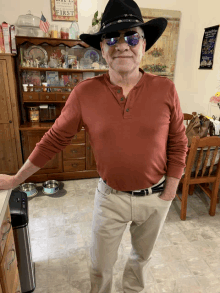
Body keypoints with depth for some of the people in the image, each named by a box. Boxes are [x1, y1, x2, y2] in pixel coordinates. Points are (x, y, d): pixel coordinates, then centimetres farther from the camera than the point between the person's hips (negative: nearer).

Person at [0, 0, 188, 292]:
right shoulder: (84, 93, -14)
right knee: (100, 266, 20)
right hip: (110, 197, -1)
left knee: (142, 256, 28)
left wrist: (168, 194, -5)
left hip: (156, 197, 2)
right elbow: (54, 139, -6)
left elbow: (178, 144, -5)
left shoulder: (165, 89, -12)